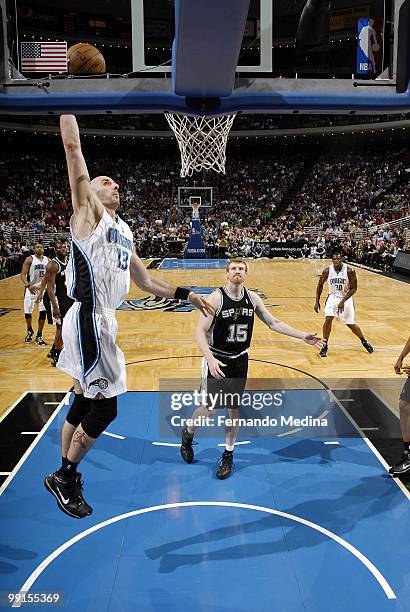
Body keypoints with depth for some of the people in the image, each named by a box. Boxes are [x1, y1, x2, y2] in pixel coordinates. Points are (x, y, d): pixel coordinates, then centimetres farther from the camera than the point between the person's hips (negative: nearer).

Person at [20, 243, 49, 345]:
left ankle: (39, 336, 6)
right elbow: (23, 274, -13)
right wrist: (28, 285, -29)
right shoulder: (29, 259, -7)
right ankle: (30, 331, 31)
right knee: (27, 312, 2)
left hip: (43, 288, 2)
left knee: (43, 312, -6)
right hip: (31, 288, -2)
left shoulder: (47, 260, 4)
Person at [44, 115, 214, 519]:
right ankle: (64, 477, 15)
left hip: (102, 321, 9)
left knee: (83, 404, 15)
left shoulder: (123, 231, 21)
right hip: (89, 320, -9)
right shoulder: (89, 213, -1)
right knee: (105, 407, -4)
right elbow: (73, 149, -10)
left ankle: (65, 480, 29)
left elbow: (145, 282, 25)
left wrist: (184, 294, 20)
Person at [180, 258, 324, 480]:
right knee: (208, 408, 3)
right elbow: (200, 332, -20)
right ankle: (187, 435, 35)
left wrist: (303, 336, -2)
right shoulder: (216, 298, -17)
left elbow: (274, 323, 5)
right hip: (217, 360, -4)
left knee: (233, 409, 9)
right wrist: (210, 359, -33)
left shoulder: (252, 298, -2)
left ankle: (228, 455, 26)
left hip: (239, 361, 4)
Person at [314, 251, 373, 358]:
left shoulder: (349, 271, -21)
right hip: (333, 297, 1)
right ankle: (325, 346, -5)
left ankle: (364, 341, 36)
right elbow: (320, 285, 0)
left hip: (346, 298, -1)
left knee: (351, 324, 8)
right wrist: (317, 302, -3)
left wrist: (343, 301, -23)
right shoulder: (327, 271, -15)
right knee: (328, 319, -19)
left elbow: (353, 288, -15)